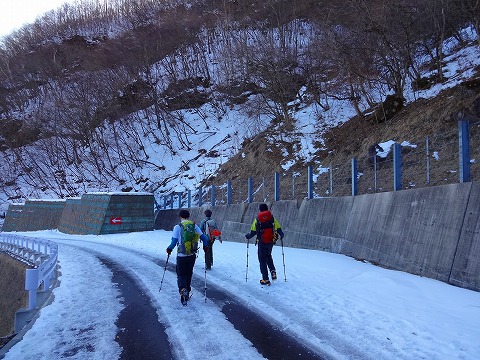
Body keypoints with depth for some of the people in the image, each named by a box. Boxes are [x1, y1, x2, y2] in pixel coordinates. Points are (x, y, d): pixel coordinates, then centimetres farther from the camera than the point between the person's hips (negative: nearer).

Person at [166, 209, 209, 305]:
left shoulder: (177, 227, -8)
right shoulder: (194, 226, 1)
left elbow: (174, 241, -12)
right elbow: (203, 238, -1)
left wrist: (169, 249, 8)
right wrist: (205, 247, 17)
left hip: (181, 255, -3)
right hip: (192, 255, 3)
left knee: (181, 274, 7)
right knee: (188, 274, 19)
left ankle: (183, 290, -17)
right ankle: (187, 292, 26)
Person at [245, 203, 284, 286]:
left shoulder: (257, 219, -4)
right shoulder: (272, 218, 0)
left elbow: (253, 232, -3)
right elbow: (278, 228, -1)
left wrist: (247, 236, 16)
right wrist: (281, 235, 18)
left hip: (262, 242, -3)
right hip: (271, 241, 3)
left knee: (262, 260, 7)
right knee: (268, 256, 26)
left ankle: (265, 279, 4)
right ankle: (273, 272, 8)